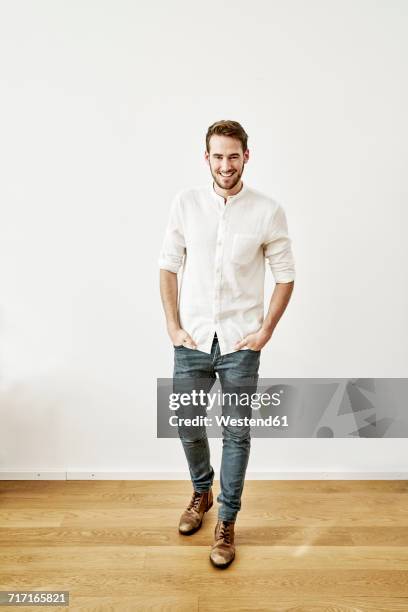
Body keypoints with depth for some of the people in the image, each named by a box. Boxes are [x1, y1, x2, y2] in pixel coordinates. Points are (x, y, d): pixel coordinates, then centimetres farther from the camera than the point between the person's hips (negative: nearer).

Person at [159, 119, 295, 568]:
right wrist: (173, 327, -1)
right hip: (192, 341, 2)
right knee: (187, 426, 15)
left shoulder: (268, 211, -6)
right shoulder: (185, 203, -1)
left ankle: (226, 524, 30)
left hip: (240, 344, -2)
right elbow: (168, 266, 4)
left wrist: (265, 331, -5)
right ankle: (201, 492, 45)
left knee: (236, 434, 10)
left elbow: (285, 276, 1)